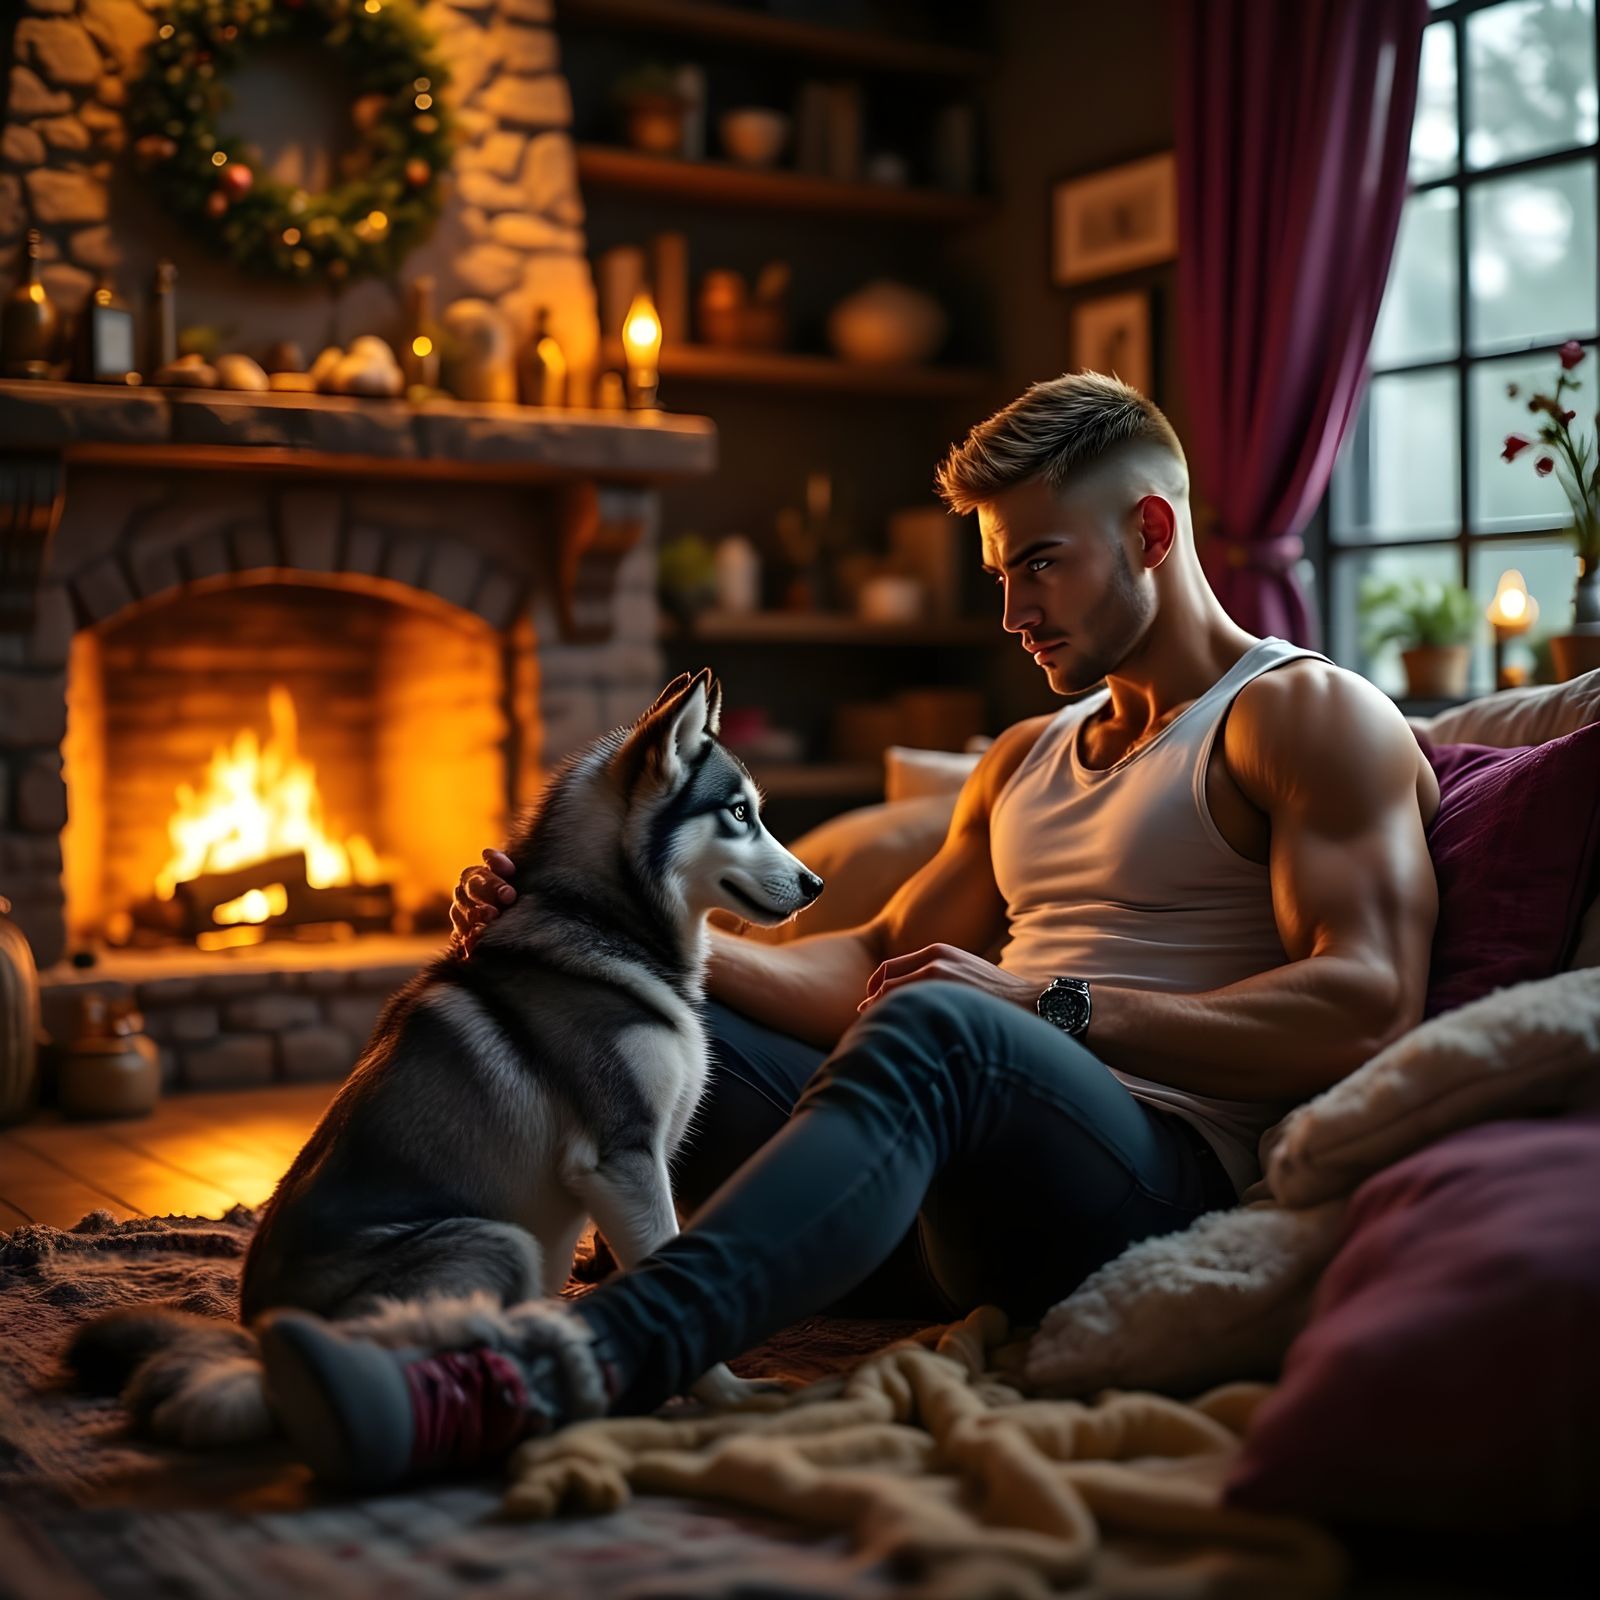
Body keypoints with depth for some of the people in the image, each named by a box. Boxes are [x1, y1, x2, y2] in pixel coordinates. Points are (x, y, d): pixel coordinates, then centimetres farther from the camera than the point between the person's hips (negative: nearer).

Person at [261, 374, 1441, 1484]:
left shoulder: (1306, 715, 4)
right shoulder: (1024, 761, 28)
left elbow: (1371, 1009, -11)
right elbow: (875, 962, 19)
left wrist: (1057, 1007, -18)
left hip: (1160, 1179, -7)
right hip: (959, 1213, 7)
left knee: (938, 1028, -38)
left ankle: (557, 1373, -57)